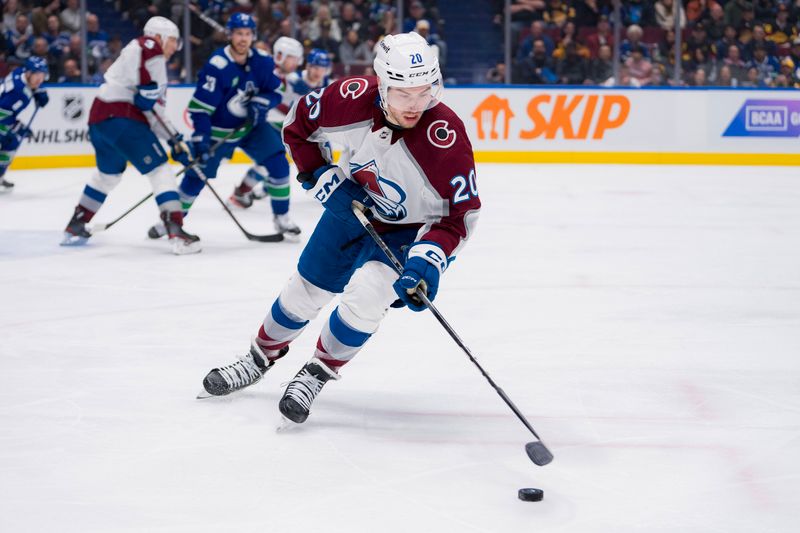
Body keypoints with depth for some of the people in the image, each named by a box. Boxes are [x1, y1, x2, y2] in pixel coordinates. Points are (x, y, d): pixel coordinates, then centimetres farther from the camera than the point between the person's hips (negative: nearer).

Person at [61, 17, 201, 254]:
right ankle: (176, 233, -19)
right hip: (121, 119, -10)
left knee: (109, 173, 30)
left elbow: (151, 113, 27)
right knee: (160, 170, -8)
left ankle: (76, 227, 39)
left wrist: (174, 139, 21)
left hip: (98, 118, 10)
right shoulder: (148, 46, 3)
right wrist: (150, 91, -13)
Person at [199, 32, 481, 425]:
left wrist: (427, 260, -40)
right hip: (352, 206, 4)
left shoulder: (446, 135, -36)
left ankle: (319, 372, -1)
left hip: (412, 230, -4)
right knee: (305, 289, 14)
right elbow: (297, 124, -6)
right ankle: (261, 357, 41)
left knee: (366, 293, -24)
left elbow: (460, 214, -28)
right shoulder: (353, 99, -27)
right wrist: (321, 178, -14)